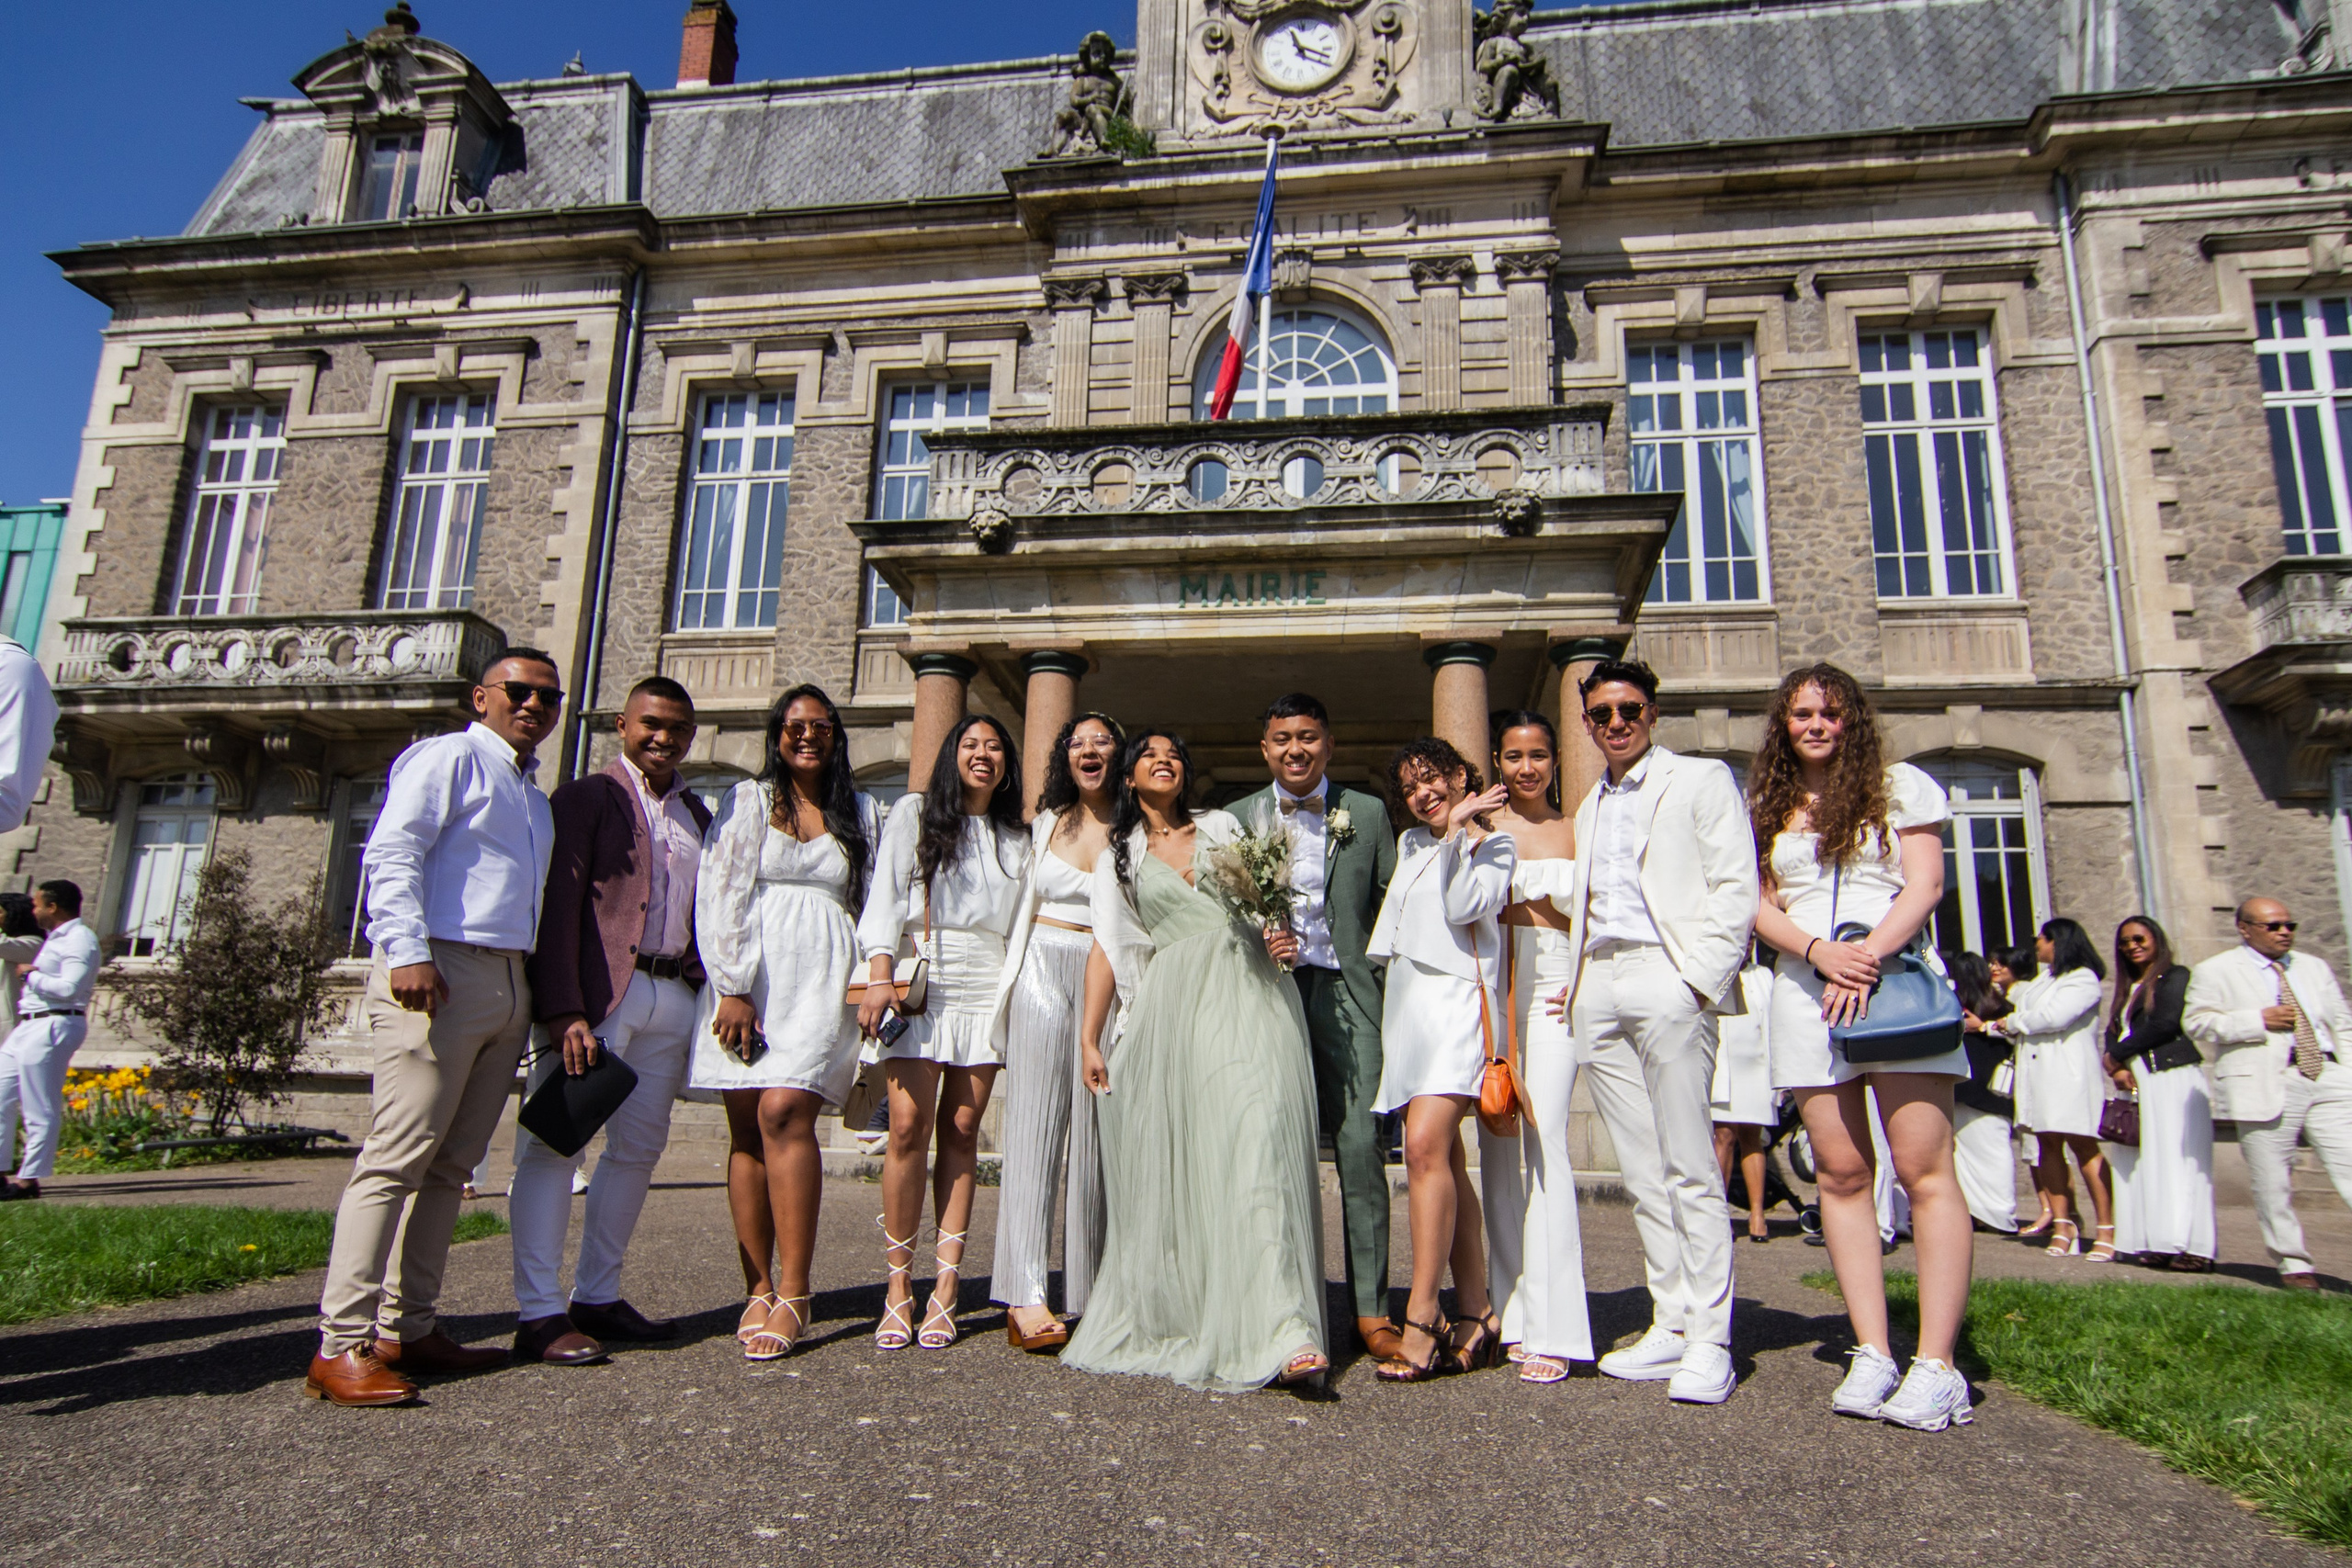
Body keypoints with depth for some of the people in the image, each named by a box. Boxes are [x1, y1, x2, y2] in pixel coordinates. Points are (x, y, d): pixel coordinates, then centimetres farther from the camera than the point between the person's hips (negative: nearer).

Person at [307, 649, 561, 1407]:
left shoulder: (535, 797, 25)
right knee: (397, 1158, -9)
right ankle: (342, 1344, -5)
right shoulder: (449, 757, 1)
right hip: (440, 974, -8)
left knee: (451, 1165, 9)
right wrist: (406, 951, -23)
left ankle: (408, 1327, 16)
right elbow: (391, 854, -11)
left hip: (509, 984, 8)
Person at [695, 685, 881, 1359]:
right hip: (749, 976, 1)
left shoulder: (862, 814, 15)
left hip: (823, 980, -1)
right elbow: (719, 896, 2)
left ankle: (793, 1297, -14)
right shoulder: (747, 801, 11)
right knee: (747, 1129, -2)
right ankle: (759, 1289, 6)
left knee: (784, 1112, -17)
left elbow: (874, 904, 13)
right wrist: (732, 988, -8)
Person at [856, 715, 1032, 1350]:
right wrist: (879, 976, -9)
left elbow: (1022, 924, 16)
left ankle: (945, 1285, 3)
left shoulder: (1018, 839, 18)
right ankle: (899, 1285, -1)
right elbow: (885, 897, 2)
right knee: (908, 1126, -10)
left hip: (986, 996, 2)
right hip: (919, 987, -2)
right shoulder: (915, 814, 11)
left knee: (961, 1131, -1)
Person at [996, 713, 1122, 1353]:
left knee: (1096, 1132, -1)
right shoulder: (1046, 823, 14)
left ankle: (1085, 1294, 5)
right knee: (1035, 1125, -8)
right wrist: (1010, 983, 11)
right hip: (1044, 972, 1)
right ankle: (1025, 1296, -11)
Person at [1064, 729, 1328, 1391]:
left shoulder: (1223, 827, 18)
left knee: (1256, 1146, -15)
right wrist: (1090, 1038, 2)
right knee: (1169, 1165, -2)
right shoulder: (1118, 858, 18)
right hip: (1172, 1010, 1)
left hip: (1248, 997, -1)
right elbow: (1107, 949, 10)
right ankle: (1172, 1320, 13)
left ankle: (1283, 1333, -20)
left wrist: (1282, 938, 1)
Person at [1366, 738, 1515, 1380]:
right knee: (1443, 1158, 3)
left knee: (1427, 1146, -21)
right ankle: (1477, 1317, 6)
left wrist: (1458, 829, -7)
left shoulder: (1493, 844, 6)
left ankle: (1421, 1321, -21)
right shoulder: (1411, 844, 23)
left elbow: (1466, 908, -11)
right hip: (1405, 1002, 7)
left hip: (1456, 997, -7)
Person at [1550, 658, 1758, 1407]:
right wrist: (1574, 979, 11)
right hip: (1597, 991, 6)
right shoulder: (1588, 809, 24)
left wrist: (1698, 979, -12)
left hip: (1665, 979, -6)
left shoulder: (1701, 780, 5)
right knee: (1642, 1171, 6)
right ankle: (1670, 1325, 12)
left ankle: (1709, 1340, -1)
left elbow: (1736, 887, -3)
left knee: (1689, 1168, -7)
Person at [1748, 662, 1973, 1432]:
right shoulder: (1767, 805, 17)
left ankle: (1936, 1367, -7)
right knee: (1842, 1174, 1)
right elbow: (1762, 907, 10)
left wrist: (1868, 956, -14)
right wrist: (1820, 951, -10)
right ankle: (1873, 1355, 5)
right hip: (1808, 990, 3)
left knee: (1923, 1169, -9)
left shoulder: (1901, 785, 9)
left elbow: (1925, 885, -1)